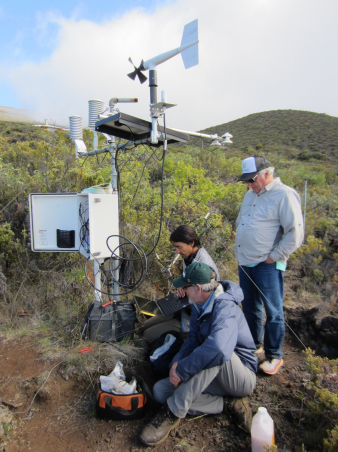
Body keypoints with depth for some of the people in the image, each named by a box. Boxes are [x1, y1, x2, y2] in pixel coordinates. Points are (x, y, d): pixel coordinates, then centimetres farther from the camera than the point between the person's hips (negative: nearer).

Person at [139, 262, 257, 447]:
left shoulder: (225, 308, -28)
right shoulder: (199, 305, 0)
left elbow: (218, 350, -45)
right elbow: (193, 339, 5)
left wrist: (182, 369, -33)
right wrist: (177, 361, -14)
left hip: (242, 378, -8)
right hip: (212, 376, 8)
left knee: (215, 354, -40)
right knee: (159, 390, -9)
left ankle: (173, 412, -26)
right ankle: (226, 405, -9)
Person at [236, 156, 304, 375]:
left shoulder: (285, 195, -12)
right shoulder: (251, 195, 14)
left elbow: (295, 233, -16)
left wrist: (274, 256, -13)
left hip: (267, 266, -8)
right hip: (245, 263, 8)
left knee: (273, 312, 3)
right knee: (249, 308, 18)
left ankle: (274, 356, 21)